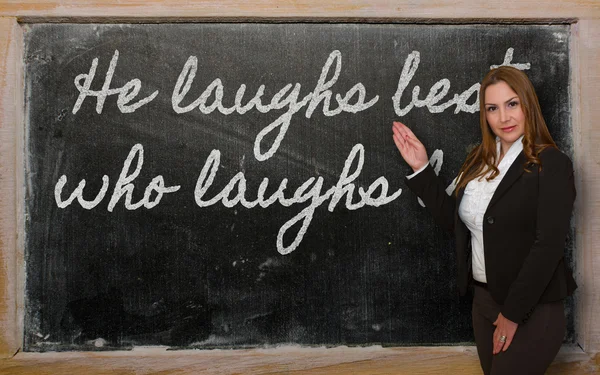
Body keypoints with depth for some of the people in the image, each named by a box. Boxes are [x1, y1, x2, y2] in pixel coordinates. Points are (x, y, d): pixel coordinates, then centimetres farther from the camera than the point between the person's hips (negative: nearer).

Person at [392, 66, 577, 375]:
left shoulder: (552, 164, -14)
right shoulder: (479, 161, 5)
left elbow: (548, 246, -18)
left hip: (533, 309, -6)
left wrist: (513, 313, -16)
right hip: (483, 299, 6)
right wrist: (421, 169, 1)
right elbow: (453, 220, 8)